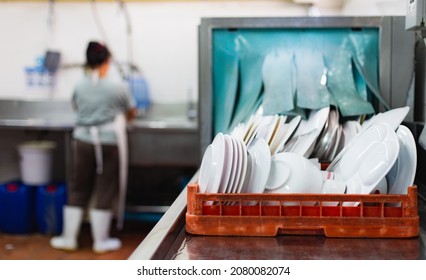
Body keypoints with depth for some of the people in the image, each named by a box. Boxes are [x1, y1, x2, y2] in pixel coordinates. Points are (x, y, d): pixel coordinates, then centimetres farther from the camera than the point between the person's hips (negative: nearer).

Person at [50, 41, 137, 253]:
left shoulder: (79, 86, 2)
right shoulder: (117, 88, -7)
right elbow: (131, 113, 9)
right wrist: (121, 118, 31)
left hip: (83, 141, 3)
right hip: (108, 142, -3)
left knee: (78, 189, 13)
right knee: (105, 191, 6)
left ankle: (69, 238, 19)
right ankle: (101, 241, 15)